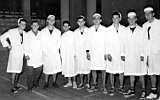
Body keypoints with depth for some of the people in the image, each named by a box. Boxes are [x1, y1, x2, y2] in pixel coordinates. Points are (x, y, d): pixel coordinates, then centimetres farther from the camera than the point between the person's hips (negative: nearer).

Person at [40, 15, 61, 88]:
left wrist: (56, 50, -6)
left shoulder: (57, 31, 6)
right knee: (46, 68, 3)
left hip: (55, 53, 1)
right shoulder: (43, 31, 2)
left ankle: (54, 82, 16)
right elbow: (42, 42, 1)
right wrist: (45, 51, -7)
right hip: (46, 53, -1)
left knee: (55, 67, 3)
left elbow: (59, 42, 6)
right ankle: (46, 82, 14)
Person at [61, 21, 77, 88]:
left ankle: (74, 82, 6)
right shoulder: (62, 35, 13)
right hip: (64, 54, 5)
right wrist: (61, 54, 10)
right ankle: (69, 82, 15)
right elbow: (61, 46, 15)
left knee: (72, 67, -3)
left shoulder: (72, 34, -4)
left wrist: (74, 53, -11)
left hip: (71, 54, -5)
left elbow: (74, 44, -6)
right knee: (66, 68, 6)